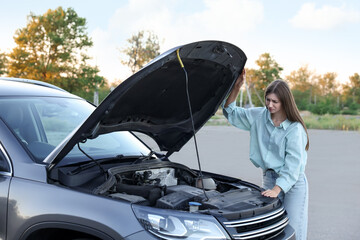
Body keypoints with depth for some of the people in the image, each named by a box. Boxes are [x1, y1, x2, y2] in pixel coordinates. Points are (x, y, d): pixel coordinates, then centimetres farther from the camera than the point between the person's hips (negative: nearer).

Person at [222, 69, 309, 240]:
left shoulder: (295, 129, -13)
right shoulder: (259, 116, 3)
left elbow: (293, 164, -16)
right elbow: (230, 112, 9)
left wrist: (276, 189, -22)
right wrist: (236, 86, -5)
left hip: (293, 184, -5)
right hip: (269, 179, 5)